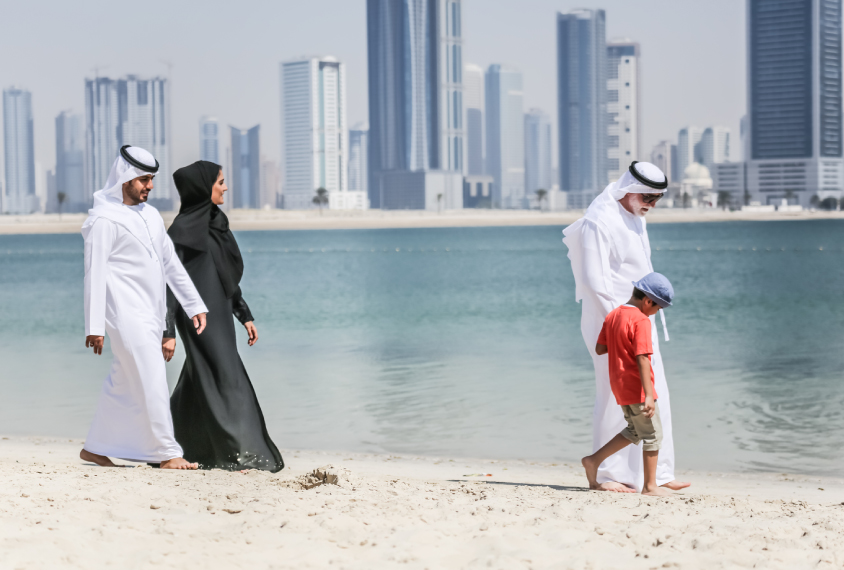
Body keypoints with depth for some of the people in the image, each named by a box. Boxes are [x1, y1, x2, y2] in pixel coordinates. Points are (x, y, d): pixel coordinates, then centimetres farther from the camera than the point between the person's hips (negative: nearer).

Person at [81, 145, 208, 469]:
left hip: (150, 314, 8)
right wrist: (94, 326, -16)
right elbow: (95, 274, -12)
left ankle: (95, 448, 21)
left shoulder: (150, 215, 17)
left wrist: (195, 305, 15)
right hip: (125, 313, -8)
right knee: (152, 380, -10)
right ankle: (165, 453, -6)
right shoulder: (104, 219, -8)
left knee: (123, 383, 12)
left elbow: (171, 263, 20)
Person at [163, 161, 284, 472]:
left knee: (199, 383, 13)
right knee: (225, 379, -10)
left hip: (219, 313, 9)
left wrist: (245, 315, 18)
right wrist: (168, 332, -18)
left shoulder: (215, 222, 13)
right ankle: (239, 455, -9)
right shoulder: (183, 229, -13)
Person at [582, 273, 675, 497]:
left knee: (635, 431, 22)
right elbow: (642, 359, -23)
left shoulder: (612, 316, 8)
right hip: (637, 386, -8)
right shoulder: (641, 321, -17)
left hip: (619, 386, 8)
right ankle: (650, 485, 7)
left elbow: (599, 349, 10)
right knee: (653, 435, 4)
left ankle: (594, 460, 15)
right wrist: (648, 395, -25)